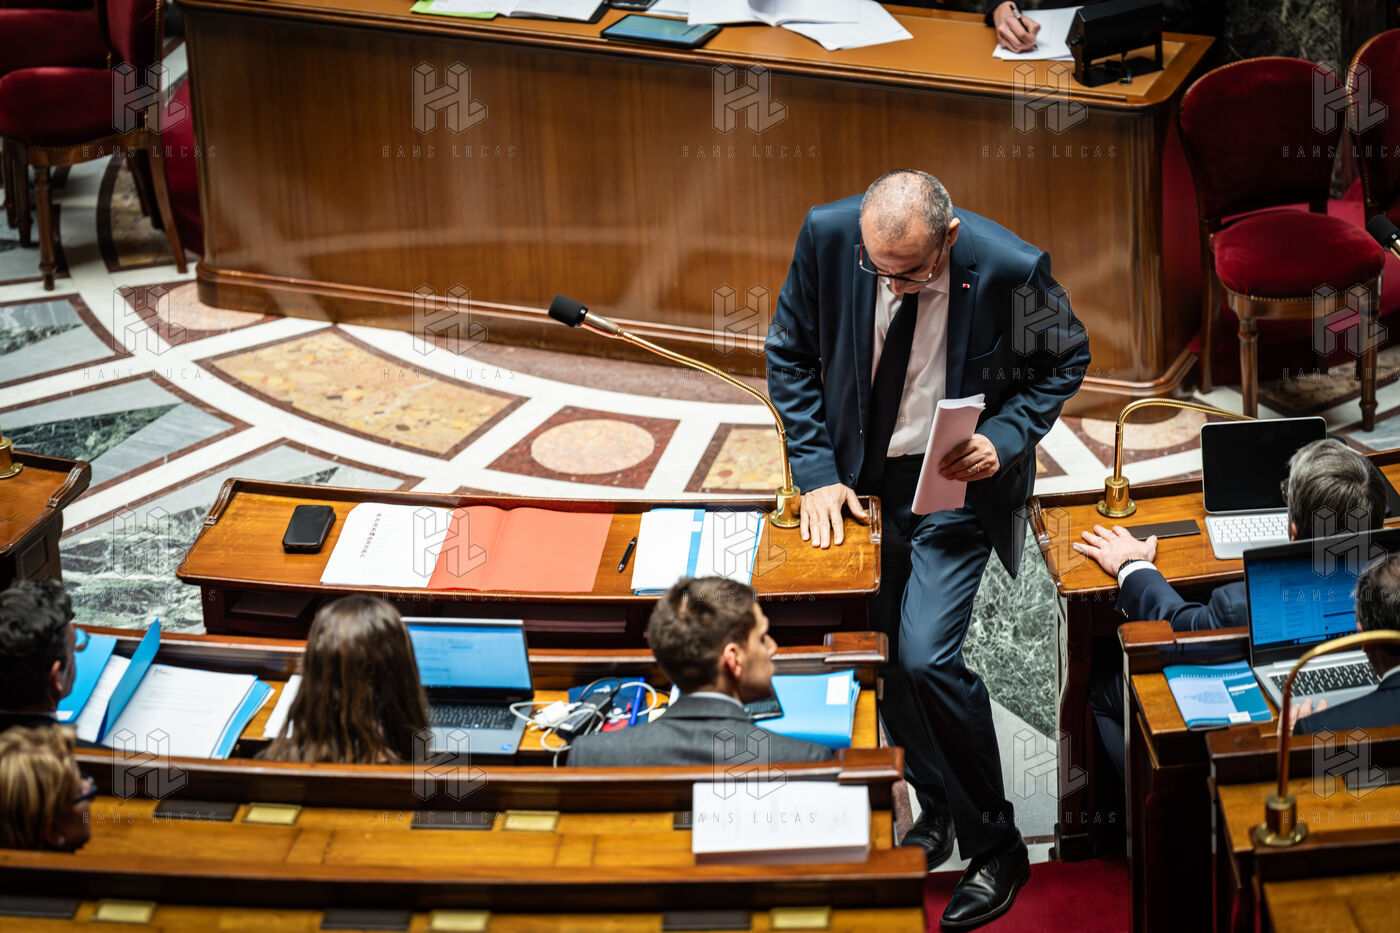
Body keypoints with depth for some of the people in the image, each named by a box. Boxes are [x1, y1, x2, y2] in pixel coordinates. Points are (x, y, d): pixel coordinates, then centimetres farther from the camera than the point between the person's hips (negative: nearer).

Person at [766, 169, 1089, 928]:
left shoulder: (1011, 269, -25)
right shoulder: (826, 235, -18)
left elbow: (1065, 359, -4)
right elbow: (790, 354, -2)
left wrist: (1004, 440, -20)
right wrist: (816, 470, -10)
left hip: (955, 478, -4)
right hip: (858, 472, 4)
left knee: (925, 658, -15)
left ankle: (994, 848, 5)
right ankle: (937, 809, 36)